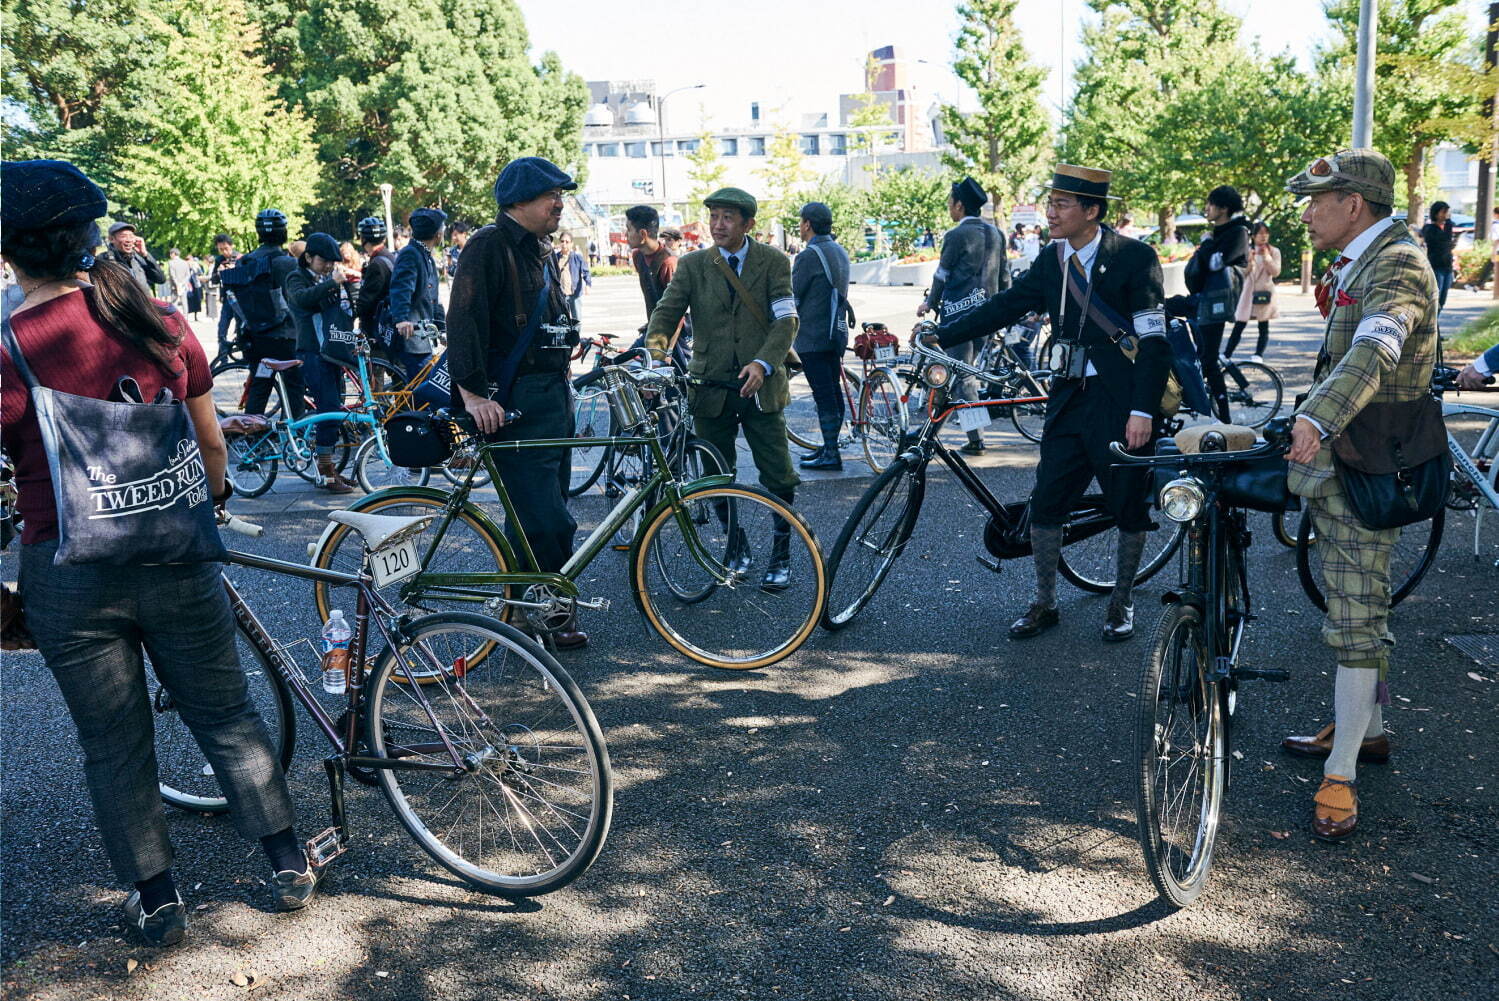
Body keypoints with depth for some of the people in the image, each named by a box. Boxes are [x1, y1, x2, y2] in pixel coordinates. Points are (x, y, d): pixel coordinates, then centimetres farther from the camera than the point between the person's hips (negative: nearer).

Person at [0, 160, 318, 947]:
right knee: (227, 716, 17)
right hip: (173, 558, 3)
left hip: (66, 577, -2)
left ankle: (157, 902, 28)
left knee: (115, 748, 14)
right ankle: (289, 866, 26)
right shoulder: (159, 322, -3)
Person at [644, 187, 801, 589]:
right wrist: (655, 348, -25)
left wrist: (763, 363, -23)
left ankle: (781, 555, 16)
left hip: (760, 386, -2)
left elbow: (787, 320, -7)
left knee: (779, 477, 1)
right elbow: (667, 311, -4)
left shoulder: (774, 262, 1)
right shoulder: (692, 265, 6)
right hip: (711, 388, 2)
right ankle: (736, 546, 30)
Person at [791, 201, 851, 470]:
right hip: (837, 333, 9)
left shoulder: (809, 256, -15)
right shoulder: (840, 252, 12)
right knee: (834, 392, 13)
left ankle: (830, 454, -4)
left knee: (824, 395, -6)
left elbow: (791, 296, -12)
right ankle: (830, 447, 22)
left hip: (813, 337, -9)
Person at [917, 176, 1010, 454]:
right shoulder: (996, 234, 10)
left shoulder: (957, 236, -11)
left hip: (959, 311, -7)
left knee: (963, 377, -4)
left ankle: (975, 439, -5)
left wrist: (930, 303, 10)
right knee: (971, 370, 17)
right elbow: (1005, 277, 14)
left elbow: (942, 275, -5)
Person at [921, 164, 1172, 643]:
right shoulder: (1052, 260, 7)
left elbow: (1154, 341, -12)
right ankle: (1044, 603, 18)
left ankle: (1122, 602, 25)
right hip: (1070, 400, 5)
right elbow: (1005, 307, 8)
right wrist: (940, 336, 0)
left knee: (1130, 507, 7)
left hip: (1122, 401, -5)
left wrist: (1143, 411, -18)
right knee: (1045, 503, 3)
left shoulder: (1135, 257, -9)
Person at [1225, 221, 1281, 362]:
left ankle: (1258, 355, 4)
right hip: (1248, 292, 1)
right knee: (1239, 325, -2)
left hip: (1264, 292, -1)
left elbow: (1276, 272, -6)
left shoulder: (1273, 252, 4)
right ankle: (1226, 354, -1)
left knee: (1264, 327, 0)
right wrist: (1249, 259, -14)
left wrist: (1266, 256, -13)